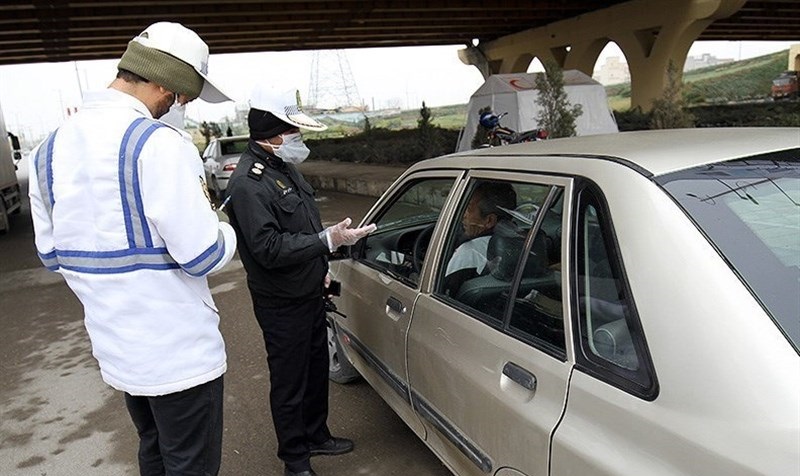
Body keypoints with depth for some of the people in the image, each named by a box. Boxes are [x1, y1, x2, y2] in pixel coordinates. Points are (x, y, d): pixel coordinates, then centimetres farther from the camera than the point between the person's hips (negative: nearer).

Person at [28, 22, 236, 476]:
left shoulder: (50, 149, 4)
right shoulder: (159, 143, -21)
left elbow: (51, 252, 11)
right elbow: (203, 255, -22)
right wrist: (224, 229, -1)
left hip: (114, 346, 8)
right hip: (179, 351, -7)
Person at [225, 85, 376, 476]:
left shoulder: (284, 166, 8)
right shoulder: (248, 182, -23)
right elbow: (269, 249, -28)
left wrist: (320, 266, 18)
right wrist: (329, 240, -28)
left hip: (310, 293, 9)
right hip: (282, 305, -9)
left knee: (317, 370, 22)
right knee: (289, 383, 8)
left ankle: (316, 436, 43)